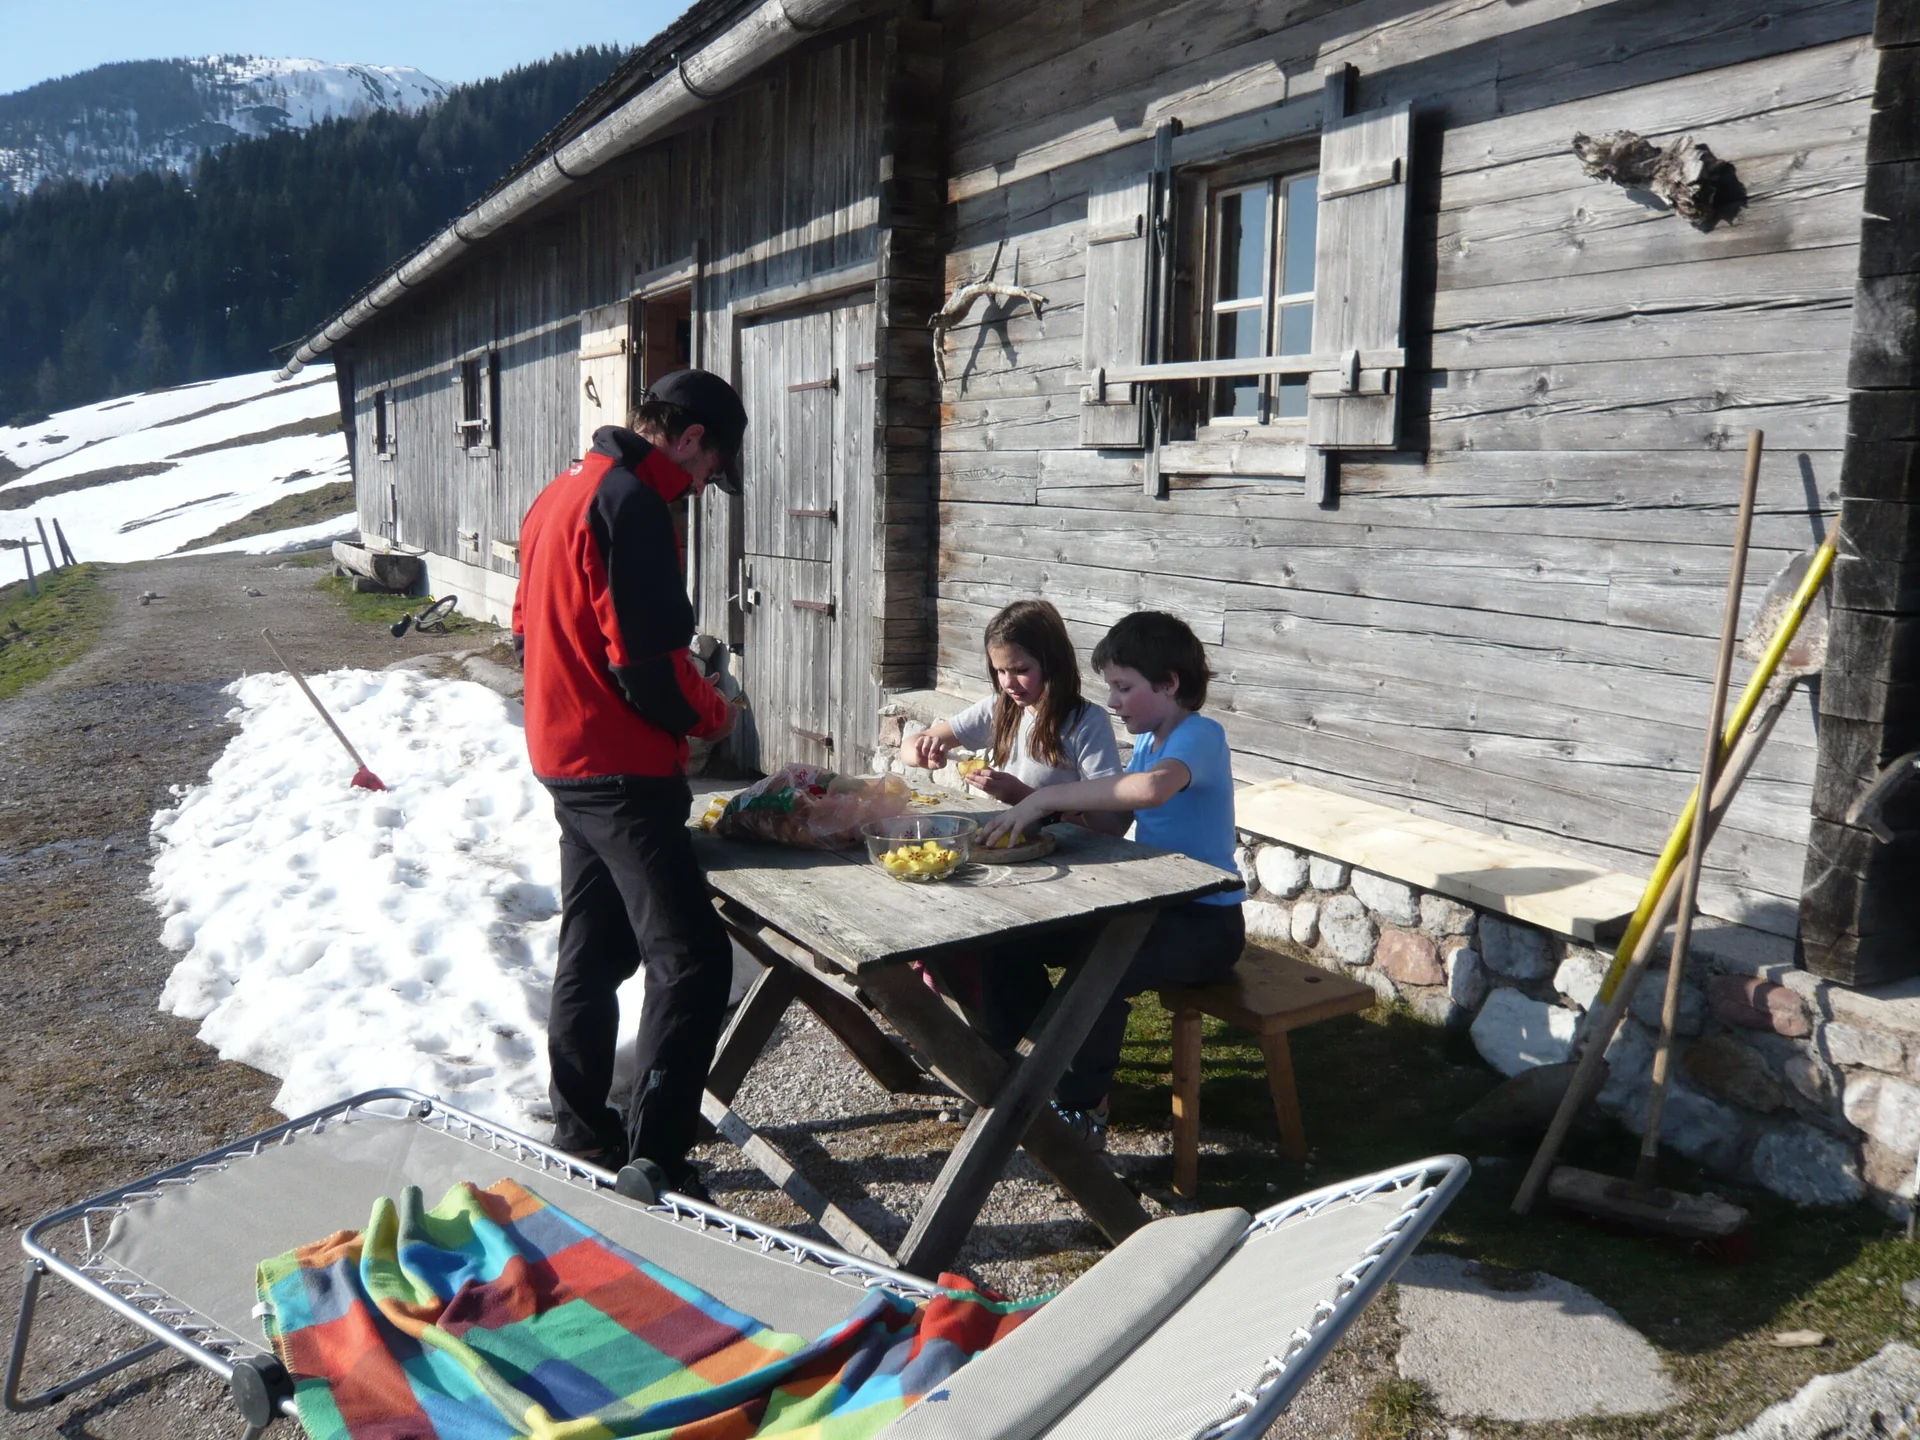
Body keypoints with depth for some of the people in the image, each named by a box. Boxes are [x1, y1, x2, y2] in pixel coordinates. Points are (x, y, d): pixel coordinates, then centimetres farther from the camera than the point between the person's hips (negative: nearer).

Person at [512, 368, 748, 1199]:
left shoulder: (561, 495, 14)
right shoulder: (629, 504, -17)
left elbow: (529, 633, 19)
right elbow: (647, 661, -22)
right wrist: (712, 716, -5)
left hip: (564, 760, 10)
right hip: (622, 771, -10)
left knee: (594, 949, 19)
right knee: (691, 960, -8)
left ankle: (581, 1130, 30)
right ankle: (653, 1162, -6)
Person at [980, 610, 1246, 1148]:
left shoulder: (1201, 736, -19)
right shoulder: (1147, 739, 10)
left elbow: (1152, 788, -42)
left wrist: (1046, 796, -36)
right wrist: (1022, 797, -5)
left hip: (1207, 922, -9)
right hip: (1151, 903, 9)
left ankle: (1082, 1109, -11)